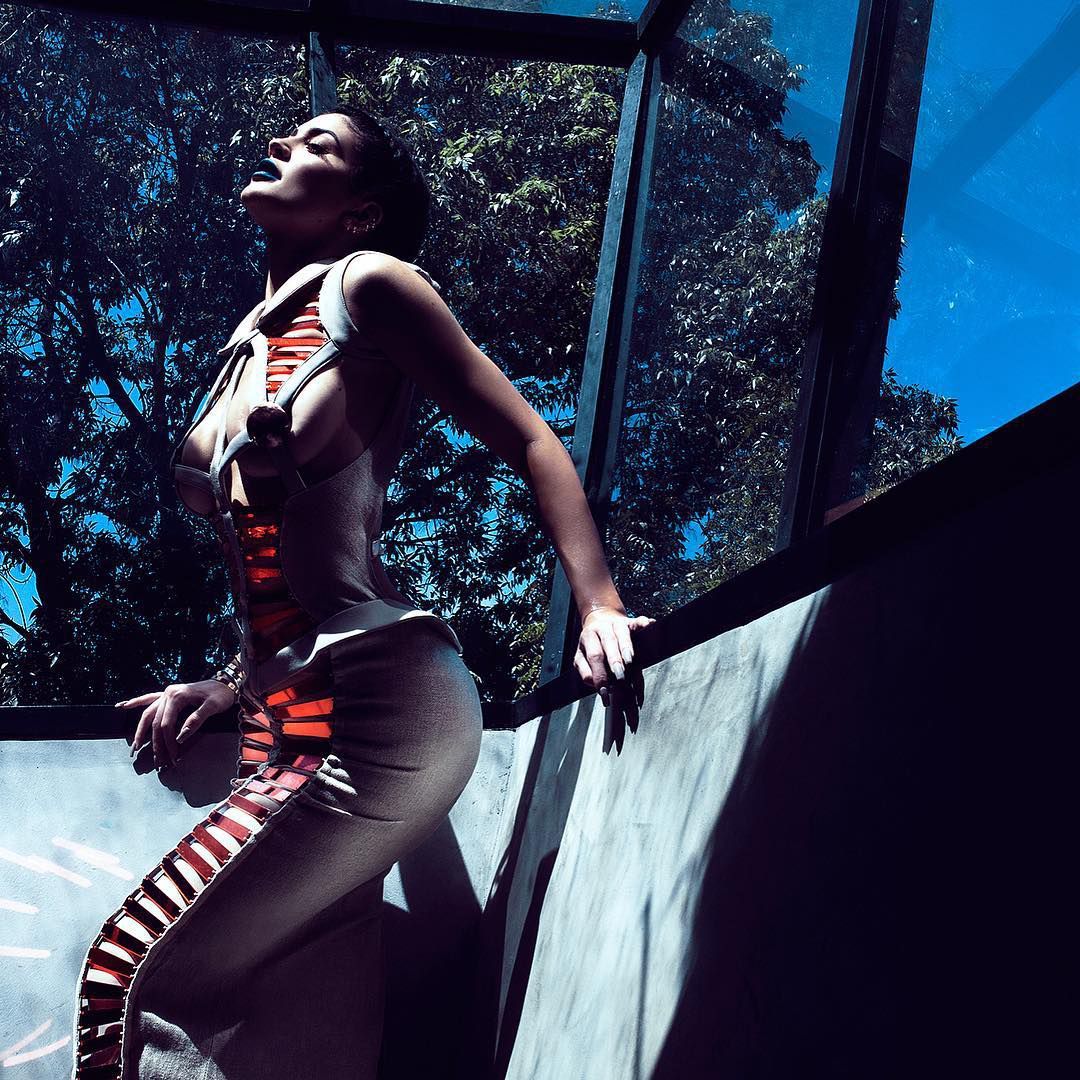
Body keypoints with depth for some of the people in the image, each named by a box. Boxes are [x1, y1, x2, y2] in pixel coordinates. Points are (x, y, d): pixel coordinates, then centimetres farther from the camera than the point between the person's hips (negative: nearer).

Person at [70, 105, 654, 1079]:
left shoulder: (369, 285, -1)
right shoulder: (248, 348, 20)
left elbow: (532, 442, -6)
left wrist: (600, 609, -16)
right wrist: (228, 687, 17)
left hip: (377, 706, -8)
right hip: (284, 729, 8)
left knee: (132, 982, -12)